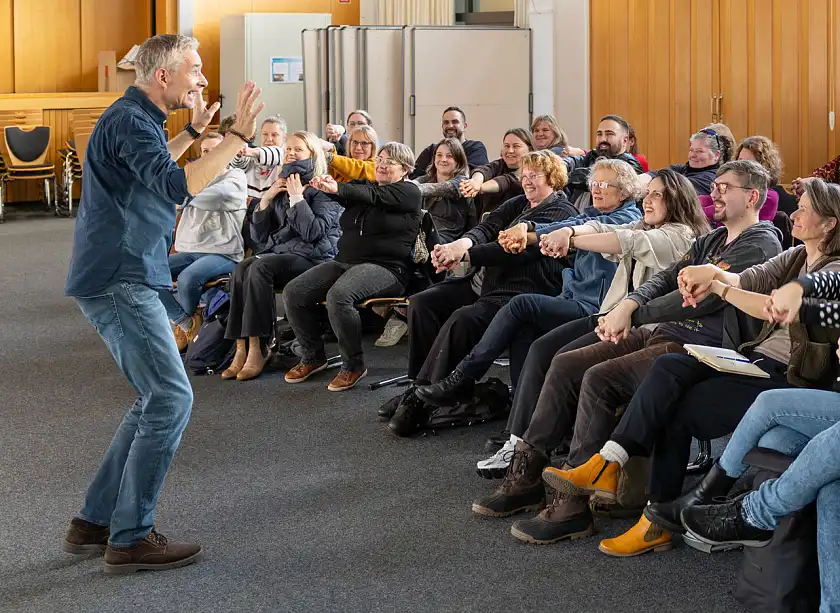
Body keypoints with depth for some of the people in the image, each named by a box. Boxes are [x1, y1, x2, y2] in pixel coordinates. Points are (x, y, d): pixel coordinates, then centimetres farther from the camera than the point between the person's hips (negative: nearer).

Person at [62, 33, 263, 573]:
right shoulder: (129, 121, -15)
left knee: (158, 401, 13)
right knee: (171, 400, -11)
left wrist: (195, 131, 33)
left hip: (127, 280, 11)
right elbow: (178, 186, -31)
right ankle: (130, 539, -5)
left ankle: (95, 522, 18)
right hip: (119, 281, -11)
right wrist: (238, 136, -30)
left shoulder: (138, 118, 18)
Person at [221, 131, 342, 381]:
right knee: (241, 268, -26)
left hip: (311, 257, -6)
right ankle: (243, 348, -32)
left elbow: (313, 232, -14)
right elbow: (259, 236, 16)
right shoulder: (280, 189, 20)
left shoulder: (323, 190, 2)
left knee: (259, 268, -32)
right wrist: (265, 200, 4)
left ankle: (257, 348, -33)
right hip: (278, 252, 6)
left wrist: (297, 197, -12)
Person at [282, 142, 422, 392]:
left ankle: (353, 364, -17)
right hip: (345, 261, 7)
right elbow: (347, 196, -2)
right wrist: (326, 186, -27)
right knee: (293, 293, -10)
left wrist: (338, 188, -37)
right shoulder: (365, 187, 21)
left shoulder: (409, 192, 0)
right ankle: (313, 356, 8)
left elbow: (374, 195, -19)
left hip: (385, 267, -7)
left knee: (338, 295, -35)